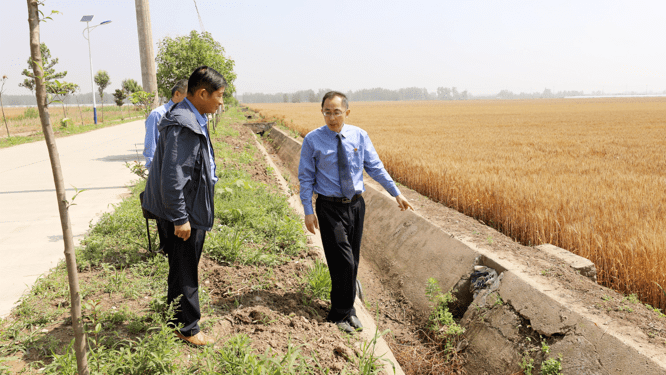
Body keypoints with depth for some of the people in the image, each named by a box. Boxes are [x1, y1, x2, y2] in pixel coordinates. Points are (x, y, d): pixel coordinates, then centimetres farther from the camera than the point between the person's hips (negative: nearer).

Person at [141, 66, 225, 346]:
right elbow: (172, 177, -26)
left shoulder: (194, 120, 11)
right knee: (184, 272, 4)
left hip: (193, 210, 10)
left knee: (187, 268, 21)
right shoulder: (182, 126, -23)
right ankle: (187, 328, 20)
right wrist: (180, 218, -23)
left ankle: (178, 318, 38)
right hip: (183, 213, -10)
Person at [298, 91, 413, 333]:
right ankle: (339, 315, 11)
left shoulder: (359, 136, 0)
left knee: (353, 262, 13)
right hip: (330, 207, -3)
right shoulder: (313, 140, -7)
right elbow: (306, 178, -3)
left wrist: (396, 193, 4)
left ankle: (347, 309, 31)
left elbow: (375, 167, 5)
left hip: (356, 205, 4)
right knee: (343, 262, -8)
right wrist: (308, 211, -8)